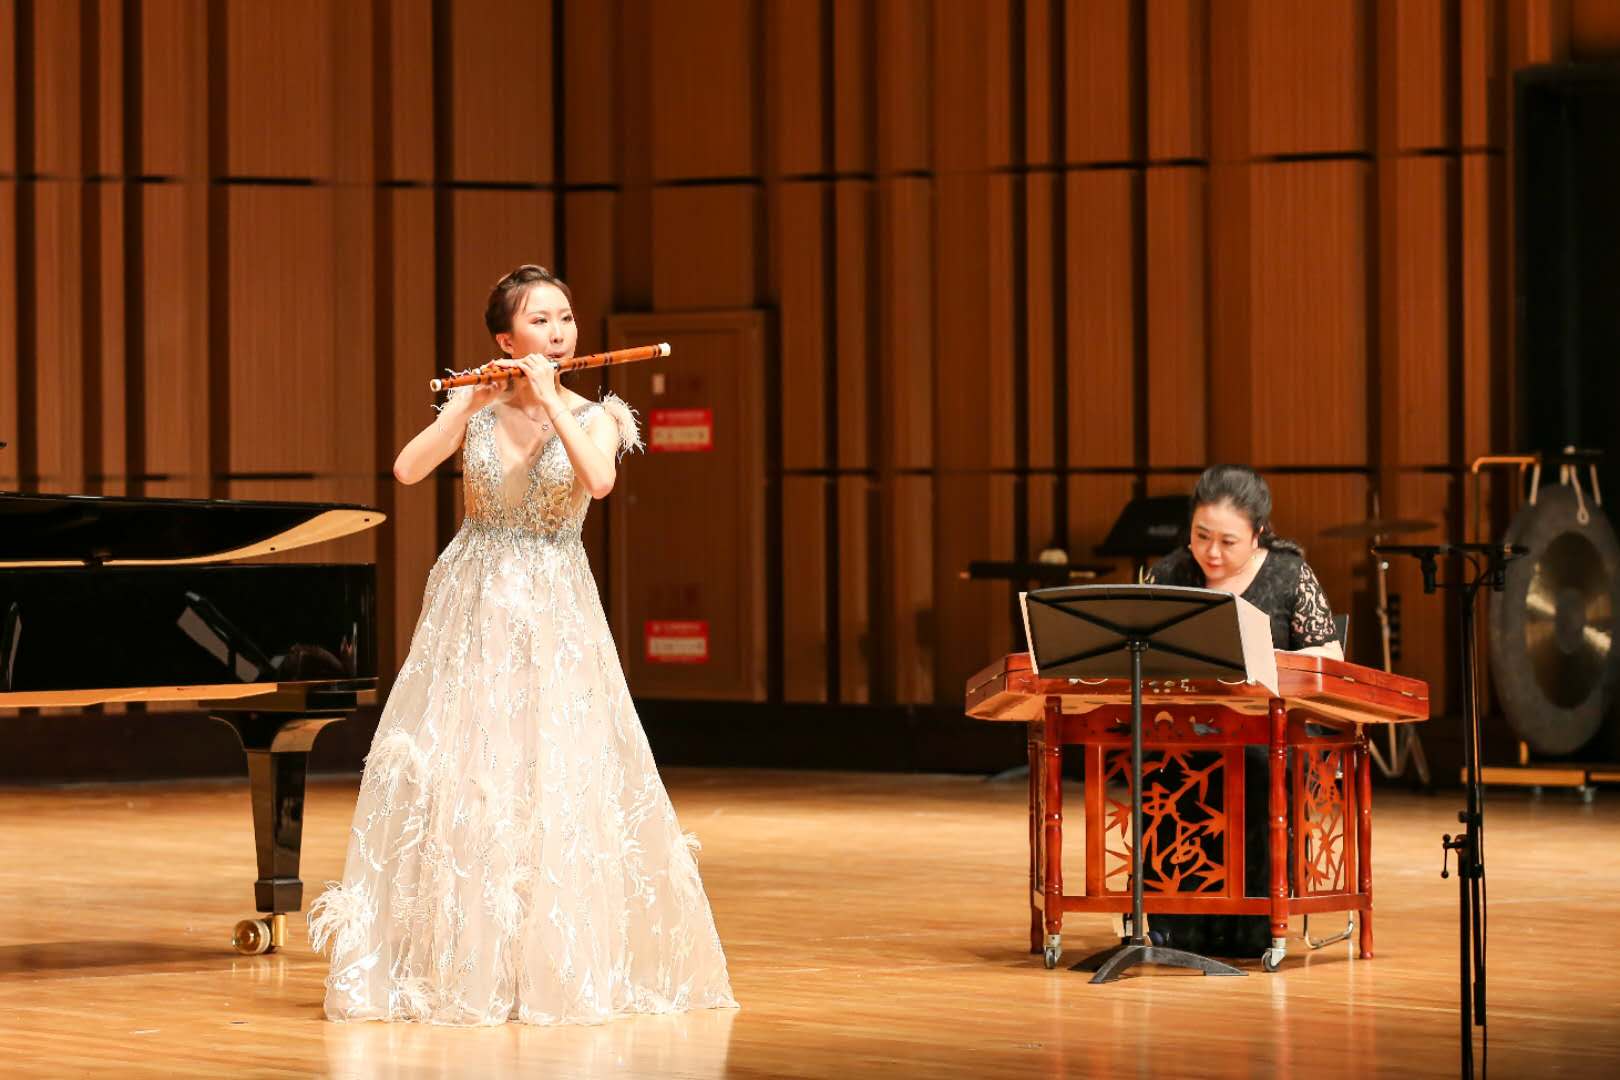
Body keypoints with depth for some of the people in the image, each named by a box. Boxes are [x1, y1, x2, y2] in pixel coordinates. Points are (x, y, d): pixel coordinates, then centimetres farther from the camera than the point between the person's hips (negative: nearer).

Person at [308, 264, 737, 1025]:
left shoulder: (595, 416, 0)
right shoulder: (476, 407, 3)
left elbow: (599, 480, -22)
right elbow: (407, 469, -12)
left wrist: (549, 399, -21)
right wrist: (469, 405, -18)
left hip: (554, 617, -1)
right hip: (472, 611, 1)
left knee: (561, 782, -5)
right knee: (455, 780, -3)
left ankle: (563, 962, 6)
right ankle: (457, 961, 6)